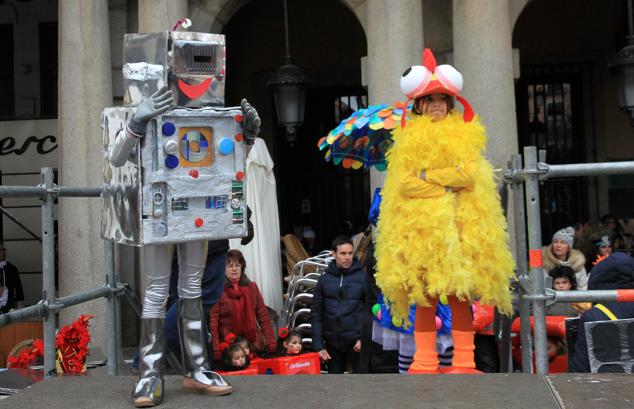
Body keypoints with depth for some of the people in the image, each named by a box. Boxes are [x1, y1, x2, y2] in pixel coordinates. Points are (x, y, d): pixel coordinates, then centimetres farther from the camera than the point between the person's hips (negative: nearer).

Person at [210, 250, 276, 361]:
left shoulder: (252, 287, 11)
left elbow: (263, 316, 11)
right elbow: (212, 322, -9)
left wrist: (271, 341, 1)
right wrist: (216, 350, -18)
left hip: (254, 343, 4)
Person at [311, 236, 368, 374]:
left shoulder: (362, 277, -3)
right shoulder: (324, 279, 4)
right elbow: (316, 313, 5)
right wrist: (318, 345, -1)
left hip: (356, 341, -3)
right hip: (332, 343, 3)